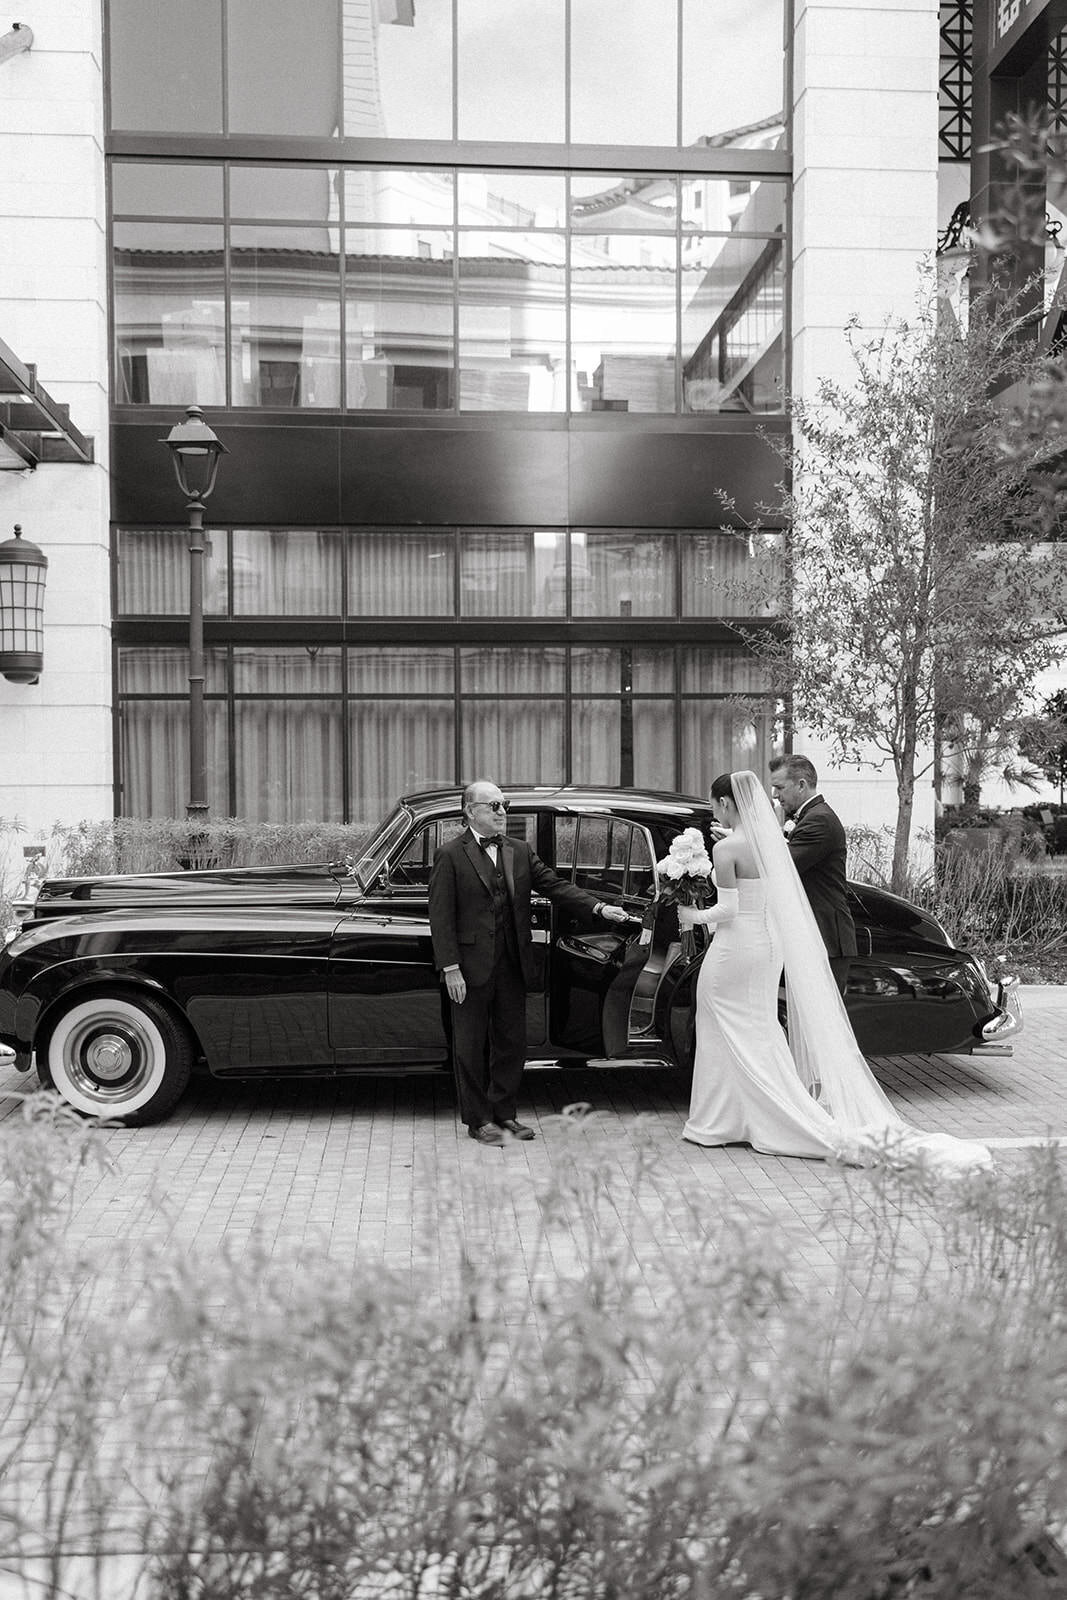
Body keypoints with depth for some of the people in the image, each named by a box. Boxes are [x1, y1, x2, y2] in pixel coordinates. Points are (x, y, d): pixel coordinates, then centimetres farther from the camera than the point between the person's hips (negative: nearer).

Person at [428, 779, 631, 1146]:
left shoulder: (519, 851, 9)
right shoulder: (450, 855, -7)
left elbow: (555, 885, 5)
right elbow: (441, 917, -9)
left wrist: (599, 907, -8)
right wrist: (450, 969, -15)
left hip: (512, 965, 5)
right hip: (471, 967, -5)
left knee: (511, 1042, 13)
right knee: (471, 1046, 6)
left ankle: (504, 1113, 28)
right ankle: (478, 1120, 19)